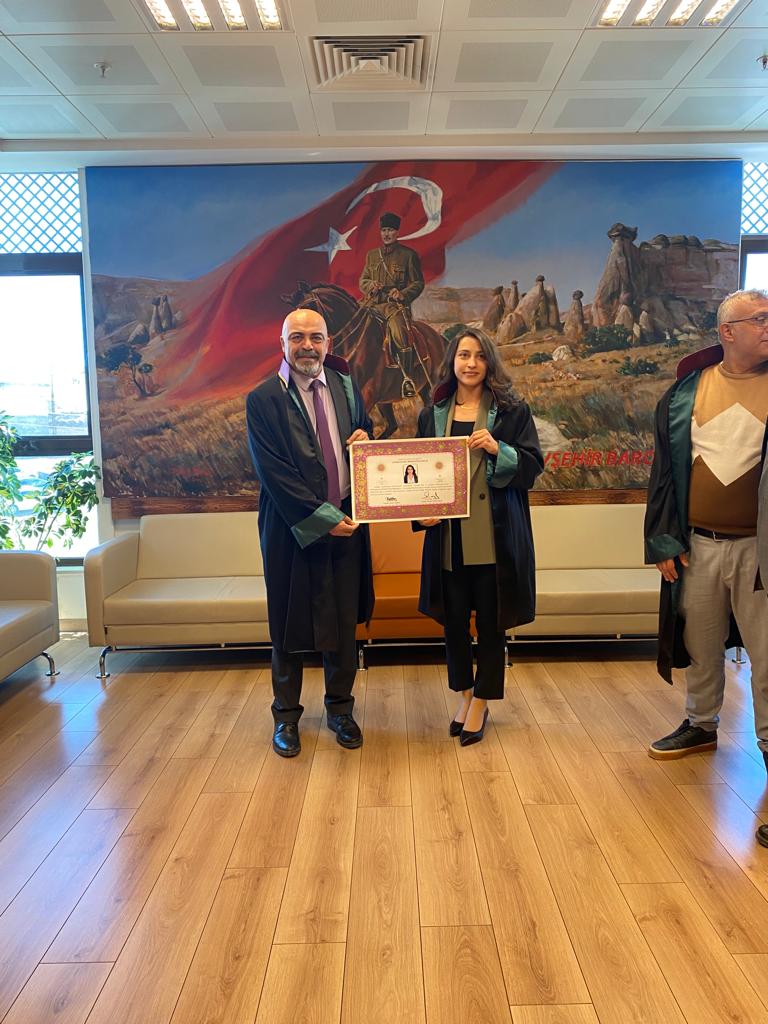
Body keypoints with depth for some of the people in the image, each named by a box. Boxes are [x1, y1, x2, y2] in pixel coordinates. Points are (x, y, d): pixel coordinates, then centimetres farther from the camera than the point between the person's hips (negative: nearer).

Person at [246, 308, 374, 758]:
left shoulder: (346, 386, 7)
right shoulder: (263, 400, -8)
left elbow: (363, 434, 19)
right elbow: (274, 473, -14)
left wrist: (364, 440, -6)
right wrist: (322, 518, -17)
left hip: (346, 523, 4)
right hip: (293, 530, -4)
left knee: (345, 620, 13)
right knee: (290, 624, 9)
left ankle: (340, 708, 32)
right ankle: (287, 716, 28)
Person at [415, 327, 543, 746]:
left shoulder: (512, 410, 1)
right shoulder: (432, 415, 9)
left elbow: (533, 465, -2)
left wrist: (497, 448, -19)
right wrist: (421, 511, -5)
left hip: (496, 535, -2)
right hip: (448, 535, 3)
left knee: (491, 621, 6)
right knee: (453, 618, 10)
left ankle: (481, 704, 23)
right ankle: (464, 694, 31)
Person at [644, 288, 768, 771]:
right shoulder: (686, 392, 3)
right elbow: (665, 471, 5)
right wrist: (663, 541, 1)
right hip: (698, 545, 2)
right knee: (701, 645, 16)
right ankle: (701, 724, 35)